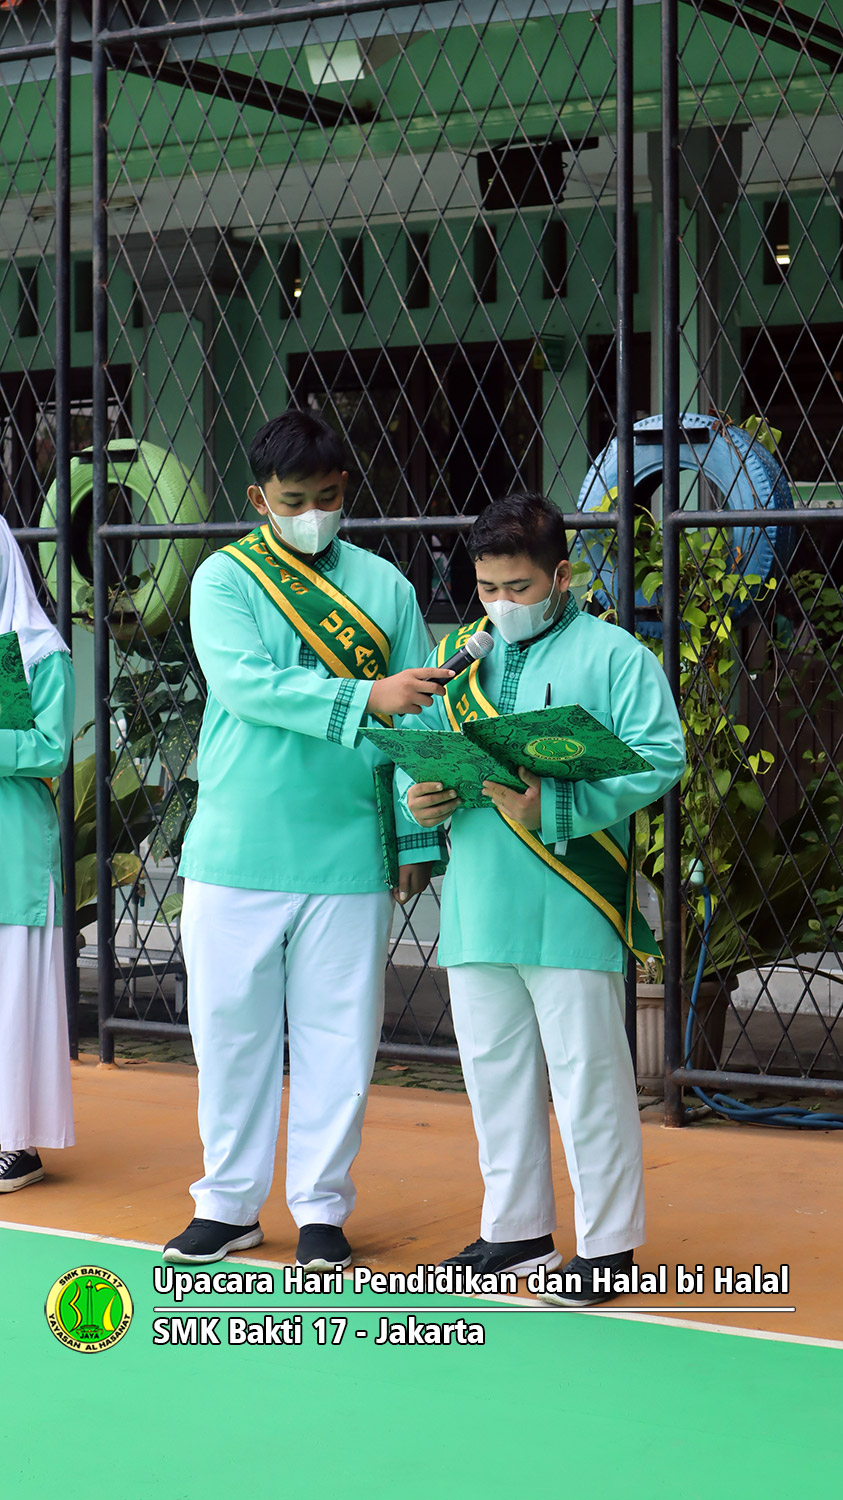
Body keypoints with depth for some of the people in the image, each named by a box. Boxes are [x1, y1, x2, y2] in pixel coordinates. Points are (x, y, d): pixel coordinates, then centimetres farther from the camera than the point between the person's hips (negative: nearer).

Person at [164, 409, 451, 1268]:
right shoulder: (224, 578, 1)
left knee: (337, 1036, 4)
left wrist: (418, 838, 2)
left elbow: (421, 720, 7)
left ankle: (321, 1209, 17)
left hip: (348, 853, 1)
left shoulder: (383, 585, 6)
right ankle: (229, 1203, 20)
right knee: (231, 1027, 6)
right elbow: (243, 682, -16)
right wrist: (366, 699, -24)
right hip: (235, 851, -1)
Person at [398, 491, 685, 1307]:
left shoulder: (613, 655, -4)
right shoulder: (457, 655, 13)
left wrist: (552, 807, -21)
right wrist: (418, 795, -7)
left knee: (586, 1071, -1)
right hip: (476, 909, 6)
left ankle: (607, 1244, 11)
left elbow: (658, 758, -13)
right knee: (492, 1067, 14)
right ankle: (516, 1231, 28)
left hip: (571, 907, -6)